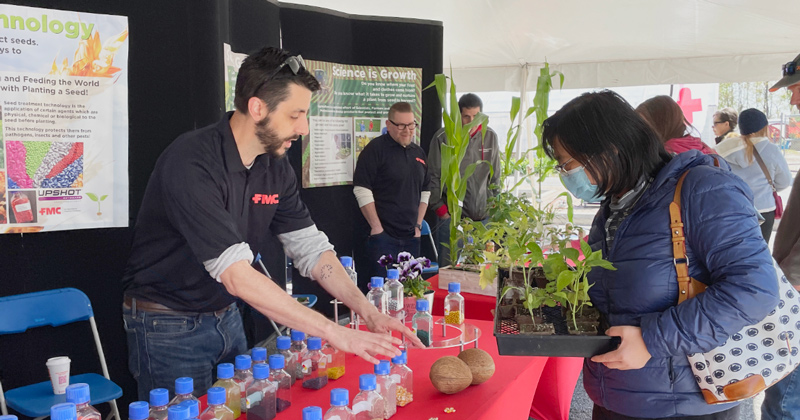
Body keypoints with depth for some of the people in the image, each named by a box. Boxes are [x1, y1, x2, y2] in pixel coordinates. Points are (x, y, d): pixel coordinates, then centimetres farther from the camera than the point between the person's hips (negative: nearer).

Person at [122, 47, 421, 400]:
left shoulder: (275, 167, -4)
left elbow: (312, 250, -2)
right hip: (169, 326, -7)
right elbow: (237, 276, -34)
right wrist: (336, 334, -35)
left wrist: (369, 312, -15)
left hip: (226, 317, 7)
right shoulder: (191, 164, -28)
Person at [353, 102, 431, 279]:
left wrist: (418, 225, 10)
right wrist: (377, 228, -14)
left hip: (411, 237, 6)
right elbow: (362, 190, -12)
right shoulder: (376, 149, -6)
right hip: (383, 236, -6)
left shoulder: (419, 153, 15)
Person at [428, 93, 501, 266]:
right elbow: (433, 178, 1)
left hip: (483, 217, 3)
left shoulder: (490, 137, 8)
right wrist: (442, 211, -3)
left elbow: (495, 178, 15)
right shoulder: (443, 138, -2)